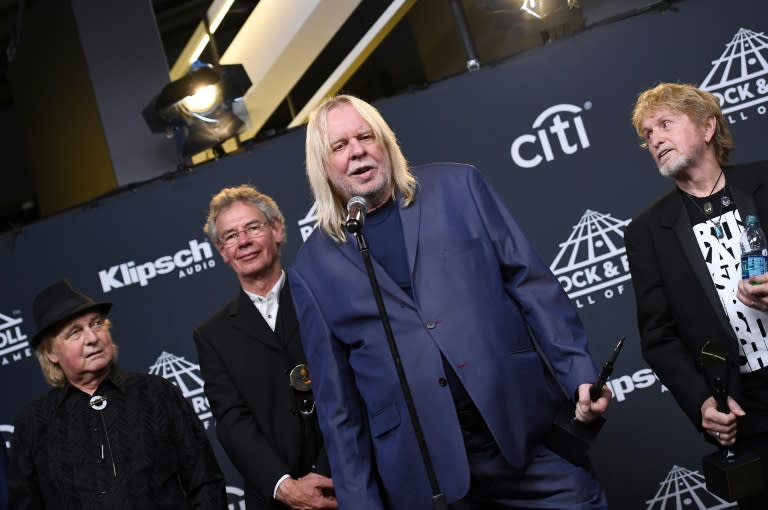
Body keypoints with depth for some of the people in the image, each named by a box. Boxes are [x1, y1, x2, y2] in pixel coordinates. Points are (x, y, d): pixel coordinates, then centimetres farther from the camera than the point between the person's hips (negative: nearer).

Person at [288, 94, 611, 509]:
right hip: (423, 470, 0)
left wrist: (580, 373, -6)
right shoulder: (312, 270, 3)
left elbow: (531, 282, 2)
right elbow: (336, 398, 5)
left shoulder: (457, 186, 4)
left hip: (532, 428, 1)